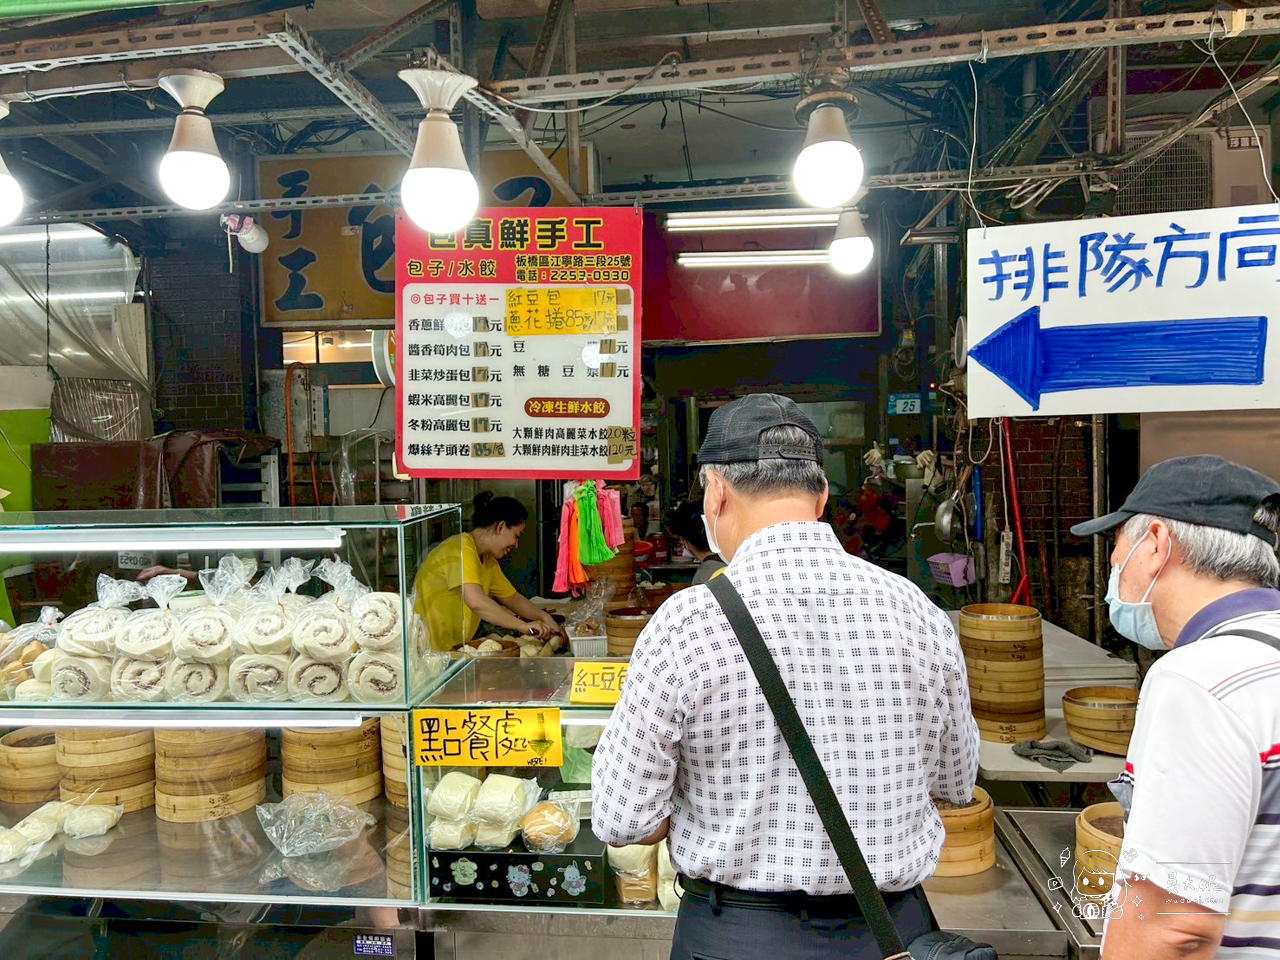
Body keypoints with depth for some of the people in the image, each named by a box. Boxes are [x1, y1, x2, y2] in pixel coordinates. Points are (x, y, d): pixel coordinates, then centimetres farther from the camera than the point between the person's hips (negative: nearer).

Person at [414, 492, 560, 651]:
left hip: (454, 650, 9)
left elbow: (512, 598, 22)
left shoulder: (488, 560, 14)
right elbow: (475, 601, -30)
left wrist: (544, 618, 6)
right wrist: (523, 626, -28)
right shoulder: (461, 548, -17)